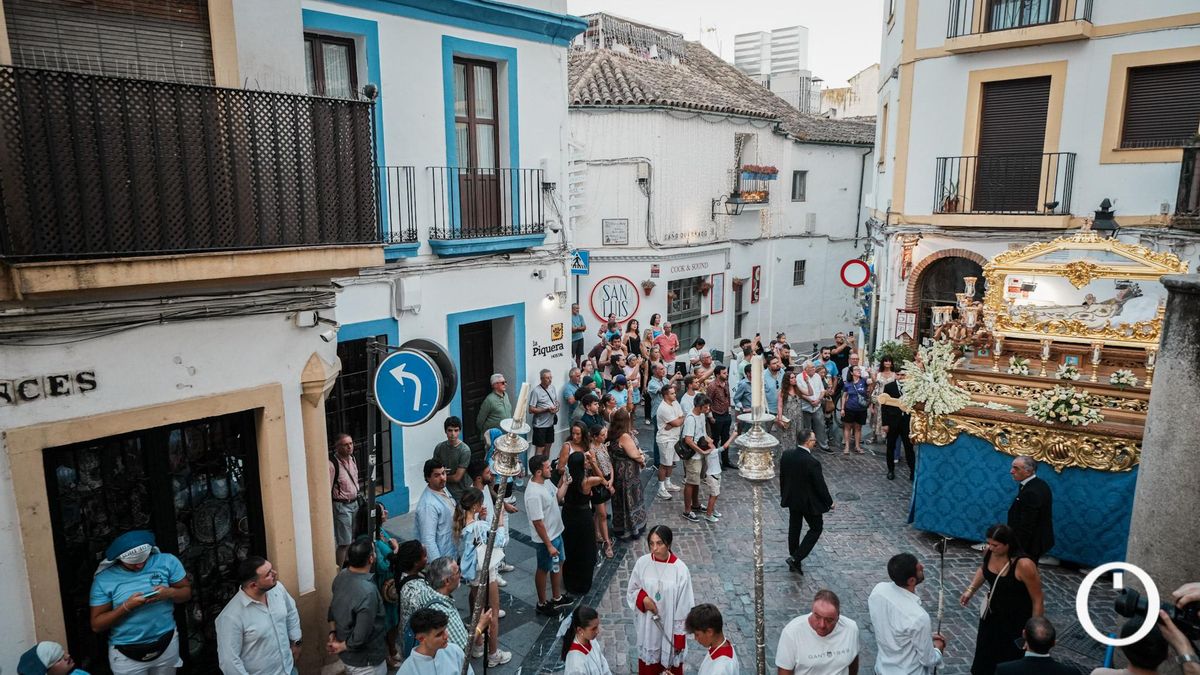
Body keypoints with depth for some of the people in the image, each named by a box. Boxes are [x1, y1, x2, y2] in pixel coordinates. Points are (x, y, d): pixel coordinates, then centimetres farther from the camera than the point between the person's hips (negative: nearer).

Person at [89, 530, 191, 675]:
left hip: (167, 644, 2)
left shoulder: (167, 561, -10)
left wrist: (170, 592, -23)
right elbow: (96, 625, -9)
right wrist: (127, 606, -24)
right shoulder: (104, 579, -11)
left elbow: (187, 592, -2)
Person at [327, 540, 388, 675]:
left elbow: (334, 606, 7)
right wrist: (342, 646, -13)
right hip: (365, 660, -8)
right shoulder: (367, 592, -36)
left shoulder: (341, 576, -10)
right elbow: (361, 636, -30)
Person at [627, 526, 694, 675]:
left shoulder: (680, 569, -19)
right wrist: (643, 598, -18)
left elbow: (684, 607, -12)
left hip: (670, 627, -2)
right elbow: (631, 591, 3)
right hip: (647, 626, 2)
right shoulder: (642, 563, -12)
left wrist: (679, 637, -8)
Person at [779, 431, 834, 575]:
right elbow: (820, 485, -19)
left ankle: (794, 560, 32)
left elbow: (782, 477, 3)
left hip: (792, 499, 6)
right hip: (810, 502, -6)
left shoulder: (786, 454, -10)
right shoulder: (812, 462, -29)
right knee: (816, 528, 14)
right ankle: (796, 558, 7)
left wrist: (783, 495, 18)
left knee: (794, 528, 20)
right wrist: (829, 502, -2)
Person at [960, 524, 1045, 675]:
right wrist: (970, 590, 1)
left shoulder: (1024, 565, -31)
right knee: (985, 655, 23)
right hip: (992, 613, 6)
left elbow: (1037, 600, -20)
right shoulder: (989, 552, -13)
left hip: (1017, 620, -6)